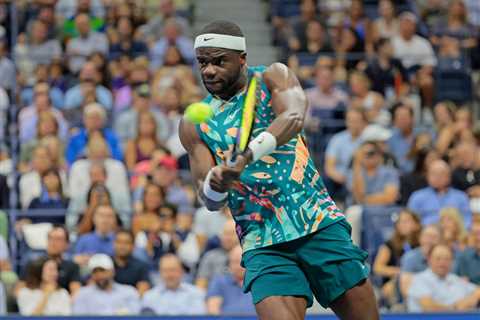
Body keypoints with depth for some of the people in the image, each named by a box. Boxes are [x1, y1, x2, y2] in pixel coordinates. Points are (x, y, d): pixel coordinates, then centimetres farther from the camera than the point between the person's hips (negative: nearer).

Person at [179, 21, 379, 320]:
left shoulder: (273, 77, 3)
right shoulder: (194, 124, 7)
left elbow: (294, 118, -19)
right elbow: (210, 200, 3)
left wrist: (247, 155, -36)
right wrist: (215, 185, -22)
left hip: (320, 225, 0)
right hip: (263, 244, 0)